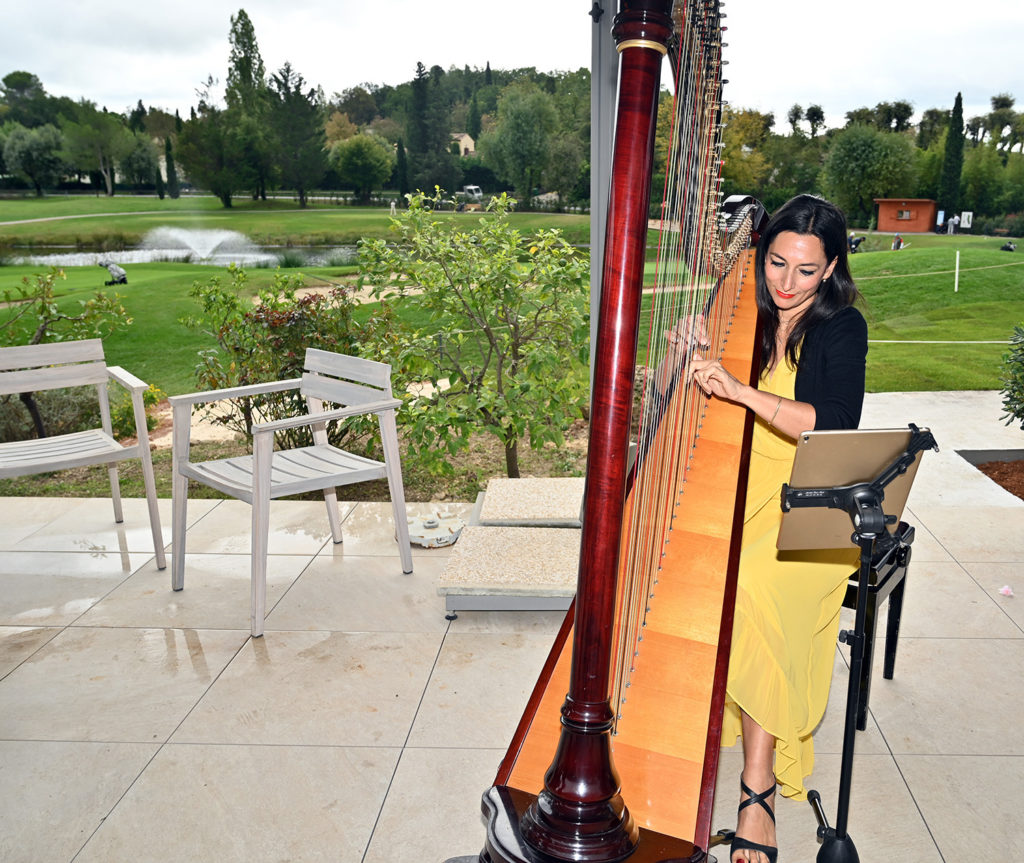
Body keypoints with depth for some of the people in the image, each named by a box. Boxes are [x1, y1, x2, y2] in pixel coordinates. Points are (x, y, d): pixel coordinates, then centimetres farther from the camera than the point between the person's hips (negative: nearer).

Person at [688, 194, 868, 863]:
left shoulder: (842, 327, -2)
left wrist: (738, 390, -30)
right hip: (737, 491, 4)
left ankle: (758, 790, -19)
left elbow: (835, 425, -19)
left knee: (753, 583, -31)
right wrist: (688, 363, -14)